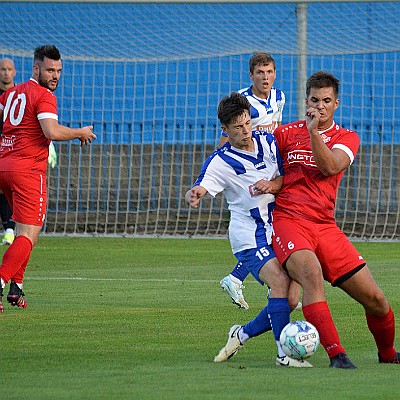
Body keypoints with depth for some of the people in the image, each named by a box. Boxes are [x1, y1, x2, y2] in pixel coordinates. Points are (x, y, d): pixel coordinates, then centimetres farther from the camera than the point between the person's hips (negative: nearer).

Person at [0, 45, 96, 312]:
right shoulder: (44, 96, -9)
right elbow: (52, 132, -22)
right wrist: (80, 133, -7)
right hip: (28, 168, -9)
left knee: (25, 229, 21)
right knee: (29, 235, -9)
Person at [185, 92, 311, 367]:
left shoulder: (269, 143, 7)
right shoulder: (220, 161, -9)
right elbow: (201, 187, -24)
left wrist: (272, 185, -13)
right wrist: (193, 196, -48)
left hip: (277, 229, 6)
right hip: (249, 237, -6)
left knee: (288, 299, 1)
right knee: (280, 282, -26)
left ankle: (242, 334, 22)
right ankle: (284, 352, -22)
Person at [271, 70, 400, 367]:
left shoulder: (347, 138, 11)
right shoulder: (285, 133, 11)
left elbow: (330, 167, -9)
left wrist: (314, 132, -18)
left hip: (325, 227, 2)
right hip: (287, 220, -2)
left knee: (376, 300, -3)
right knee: (311, 274, -34)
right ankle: (336, 355, -37)